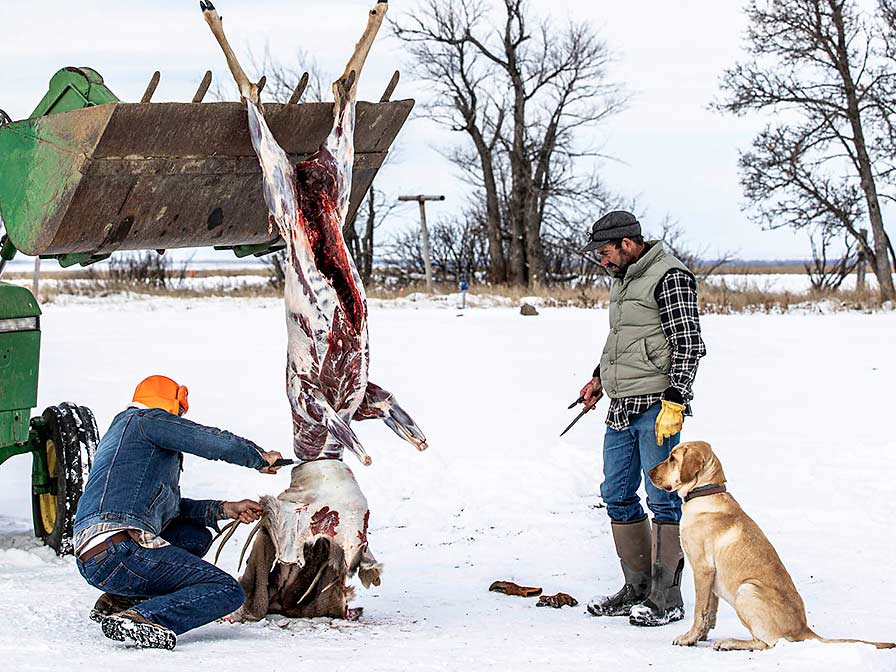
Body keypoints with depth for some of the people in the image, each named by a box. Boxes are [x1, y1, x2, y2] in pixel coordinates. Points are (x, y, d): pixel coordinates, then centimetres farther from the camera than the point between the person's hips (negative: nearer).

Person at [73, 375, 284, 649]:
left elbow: (164, 506, 31)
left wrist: (224, 509, 24)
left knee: (197, 535, 27)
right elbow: (219, 443, -3)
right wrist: (260, 458, 16)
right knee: (227, 591, -8)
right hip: (118, 551, -9)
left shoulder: (117, 432, 33)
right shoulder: (146, 419, 6)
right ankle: (141, 618, -28)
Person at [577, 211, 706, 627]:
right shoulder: (623, 279, 17)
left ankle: (667, 600, -2)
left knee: (663, 499, -6)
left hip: (658, 406, -10)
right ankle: (637, 589, 21)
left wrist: (674, 402, -21)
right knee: (617, 495, 11)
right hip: (622, 406, 10)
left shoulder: (669, 277, -11)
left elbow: (689, 344, -16)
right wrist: (599, 378, 24)